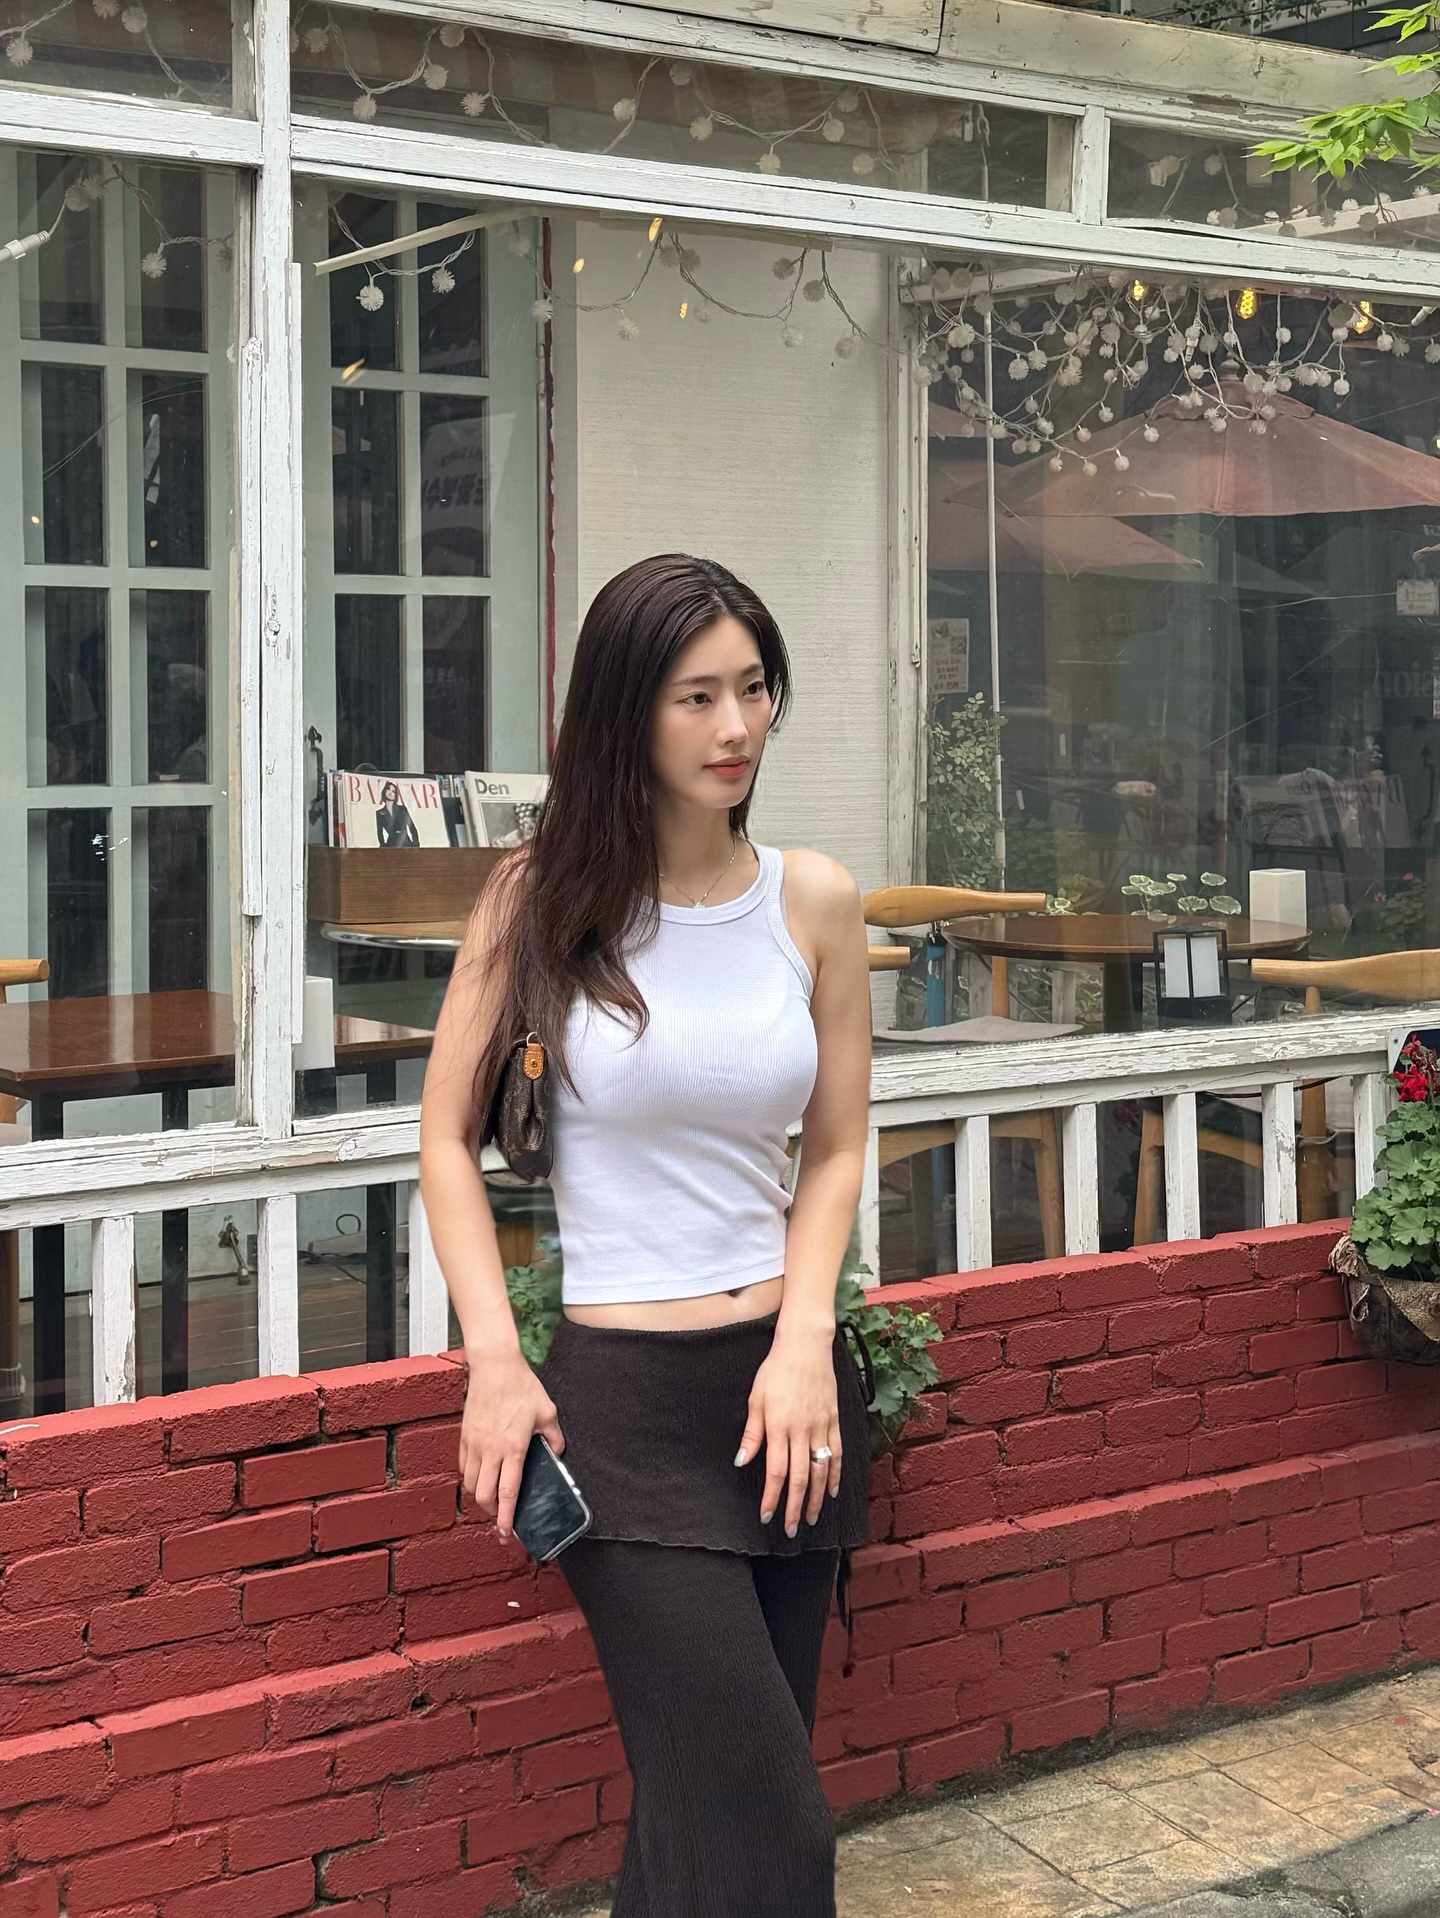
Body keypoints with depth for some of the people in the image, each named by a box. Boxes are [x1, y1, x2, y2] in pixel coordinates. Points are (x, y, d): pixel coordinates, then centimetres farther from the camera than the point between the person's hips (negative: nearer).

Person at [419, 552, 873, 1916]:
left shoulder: (811, 900, 4)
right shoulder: (545, 897, -3)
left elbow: (835, 1150, 10)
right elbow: (448, 1136, 1)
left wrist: (805, 1339, -5)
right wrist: (494, 1362, -9)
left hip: (789, 1381, 3)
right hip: (623, 1394, -3)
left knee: (696, 1800, 13)